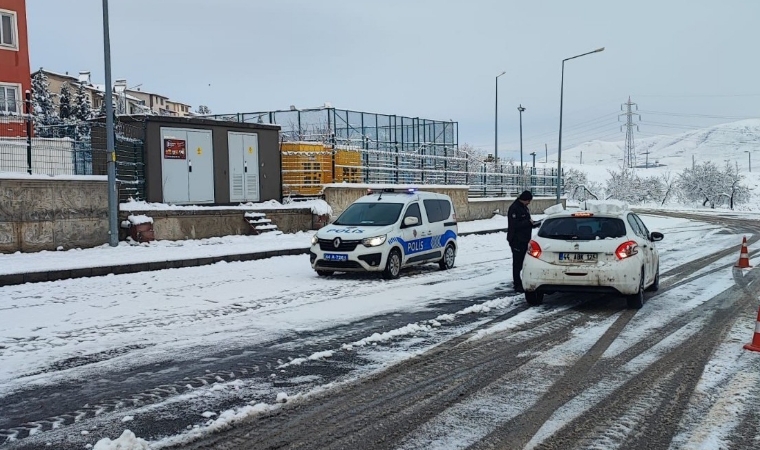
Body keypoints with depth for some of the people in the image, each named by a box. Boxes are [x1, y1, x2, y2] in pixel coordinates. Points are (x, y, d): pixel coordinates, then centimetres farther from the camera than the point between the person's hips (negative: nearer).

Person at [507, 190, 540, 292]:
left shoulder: (524, 208, 15)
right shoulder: (514, 208, -15)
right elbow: (515, 225, -22)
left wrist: (534, 223, 5)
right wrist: (529, 222, -19)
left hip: (524, 240, 9)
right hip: (516, 241, -9)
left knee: (524, 262, 13)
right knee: (517, 263, -4)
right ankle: (518, 285, 1)